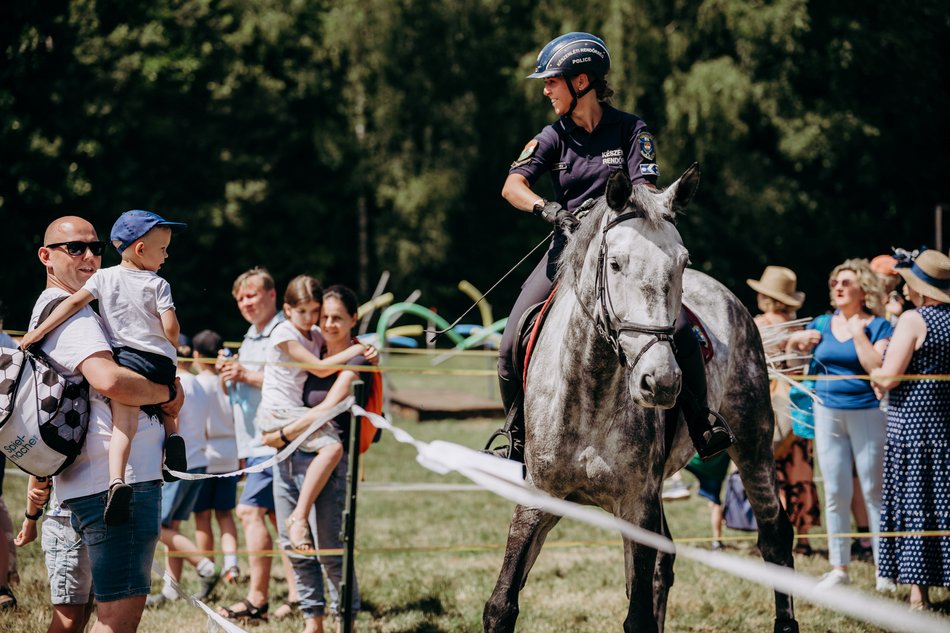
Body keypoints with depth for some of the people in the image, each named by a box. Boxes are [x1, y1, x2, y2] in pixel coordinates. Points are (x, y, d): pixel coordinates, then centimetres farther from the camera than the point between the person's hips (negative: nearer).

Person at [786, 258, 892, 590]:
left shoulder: (878, 326, -6)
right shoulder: (823, 325, 9)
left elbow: (878, 367, -20)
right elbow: (786, 348, 21)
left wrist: (859, 333, -17)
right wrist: (798, 338, 0)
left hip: (866, 412, -5)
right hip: (828, 411, 5)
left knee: (873, 491, -2)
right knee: (835, 493, 7)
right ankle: (839, 567, 13)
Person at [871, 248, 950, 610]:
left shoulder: (913, 320, -13)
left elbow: (888, 376, -18)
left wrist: (875, 375, 2)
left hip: (912, 423, -5)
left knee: (913, 503, 0)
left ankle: (918, 592, -1)